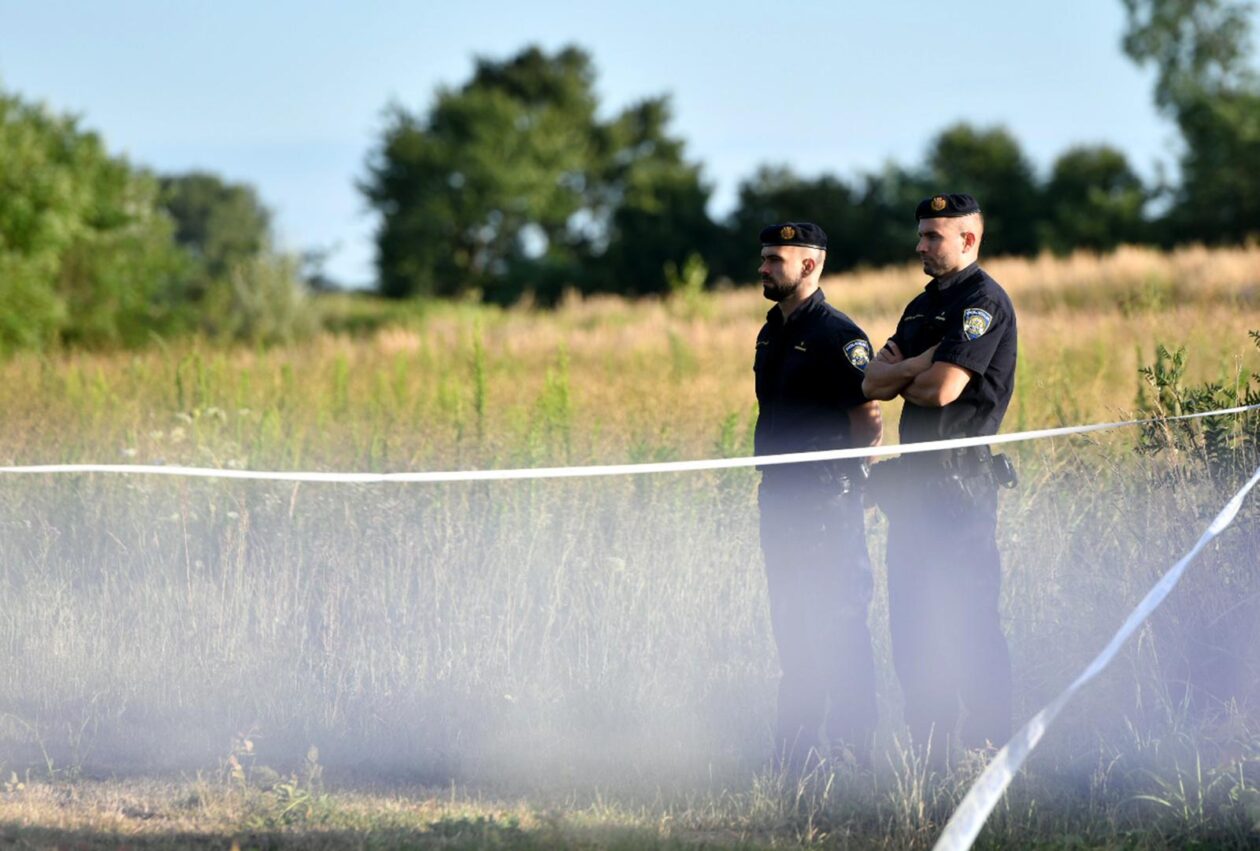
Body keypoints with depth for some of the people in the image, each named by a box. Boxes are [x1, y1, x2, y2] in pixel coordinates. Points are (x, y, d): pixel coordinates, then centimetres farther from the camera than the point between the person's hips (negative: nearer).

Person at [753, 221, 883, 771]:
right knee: (789, 621, 12)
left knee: (836, 619, -6)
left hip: (826, 499, -9)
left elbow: (869, 422, -14)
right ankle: (798, 743, 19)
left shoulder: (837, 336, -12)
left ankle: (850, 744, -2)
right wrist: (769, 481, 17)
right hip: (780, 498, 9)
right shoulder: (772, 333, 14)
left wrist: (843, 481, -10)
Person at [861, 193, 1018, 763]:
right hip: (915, 480, 9)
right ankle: (929, 751, 15)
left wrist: (898, 379, 2)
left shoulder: (982, 301, -9)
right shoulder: (923, 306, 19)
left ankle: (993, 752, -5)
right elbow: (873, 383, 10)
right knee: (911, 619, 9)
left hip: (960, 478, -9)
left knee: (968, 619, -9)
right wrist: (918, 366, -8)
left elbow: (941, 389, -18)